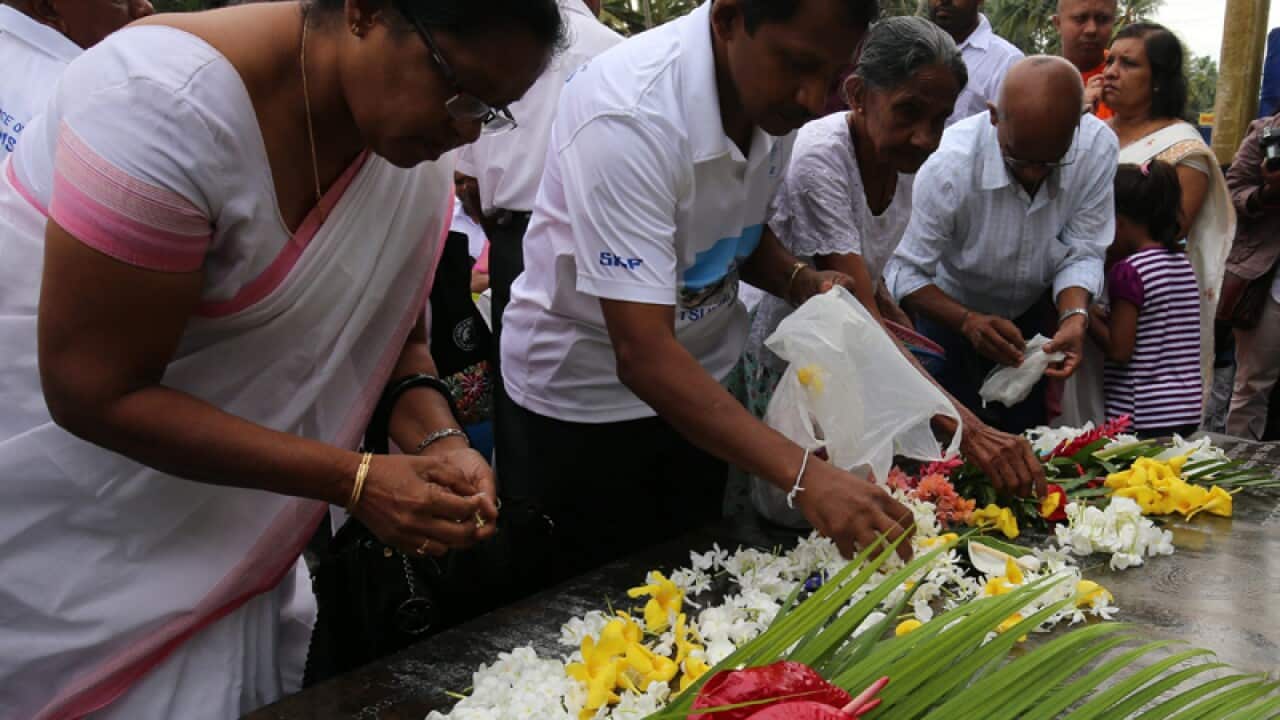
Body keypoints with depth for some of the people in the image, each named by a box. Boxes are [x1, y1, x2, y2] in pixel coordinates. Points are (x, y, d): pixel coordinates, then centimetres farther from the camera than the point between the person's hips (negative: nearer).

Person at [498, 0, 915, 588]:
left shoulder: (776, 94, -9)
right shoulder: (628, 116, -32)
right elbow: (643, 356, -37)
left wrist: (802, 281, -12)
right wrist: (805, 475, -43)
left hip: (700, 382, 6)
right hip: (583, 400, -6)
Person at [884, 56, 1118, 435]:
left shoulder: (1099, 148, -25)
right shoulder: (949, 167, -35)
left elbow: (1082, 253, -17)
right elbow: (905, 273, -30)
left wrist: (1074, 316, -35)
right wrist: (969, 321, -44)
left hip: (1034, 313, 3)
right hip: (953, 314, -3)